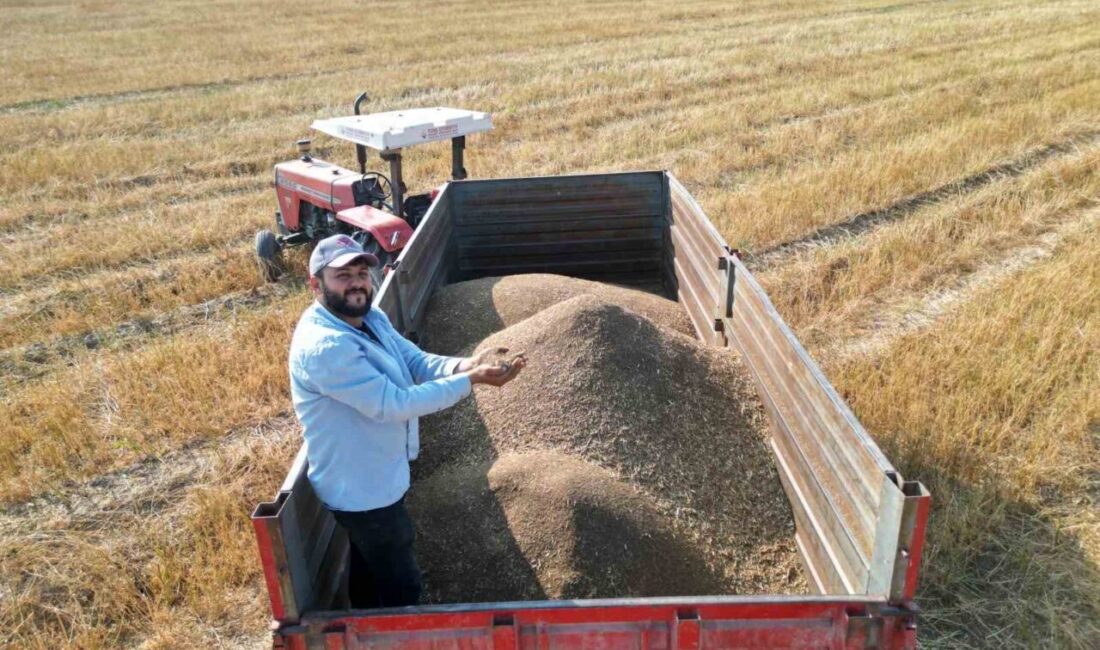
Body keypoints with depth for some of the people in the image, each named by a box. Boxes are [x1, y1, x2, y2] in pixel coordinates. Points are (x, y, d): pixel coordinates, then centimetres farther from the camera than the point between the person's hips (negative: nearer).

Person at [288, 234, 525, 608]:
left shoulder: (371, 318, -1)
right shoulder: (322, 346, -32)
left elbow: (419, 362, -4)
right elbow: (392, 404, -33)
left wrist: (468, 364, -25)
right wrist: (472, 380, -30)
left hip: (369, 482, 9)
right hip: (364, 491, -9)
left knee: (368, 572, 29)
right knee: (401, 585, 10)